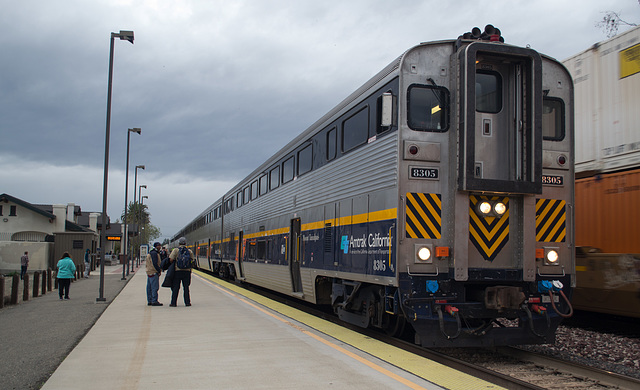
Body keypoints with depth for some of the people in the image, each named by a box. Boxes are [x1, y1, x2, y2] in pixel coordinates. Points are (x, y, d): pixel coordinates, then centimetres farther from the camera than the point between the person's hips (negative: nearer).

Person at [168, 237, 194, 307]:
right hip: (187, 271, 2)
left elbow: (171, 260, -11)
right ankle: (187, 302, 8)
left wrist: (175, 262, 8)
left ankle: (173, 303, 4)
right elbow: (191, 260, 4)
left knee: (175, 287, 4)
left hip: (177, 270, -2)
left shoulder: (176, 250, -4)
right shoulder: (190, 251, 5)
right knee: (186, 287, 8)